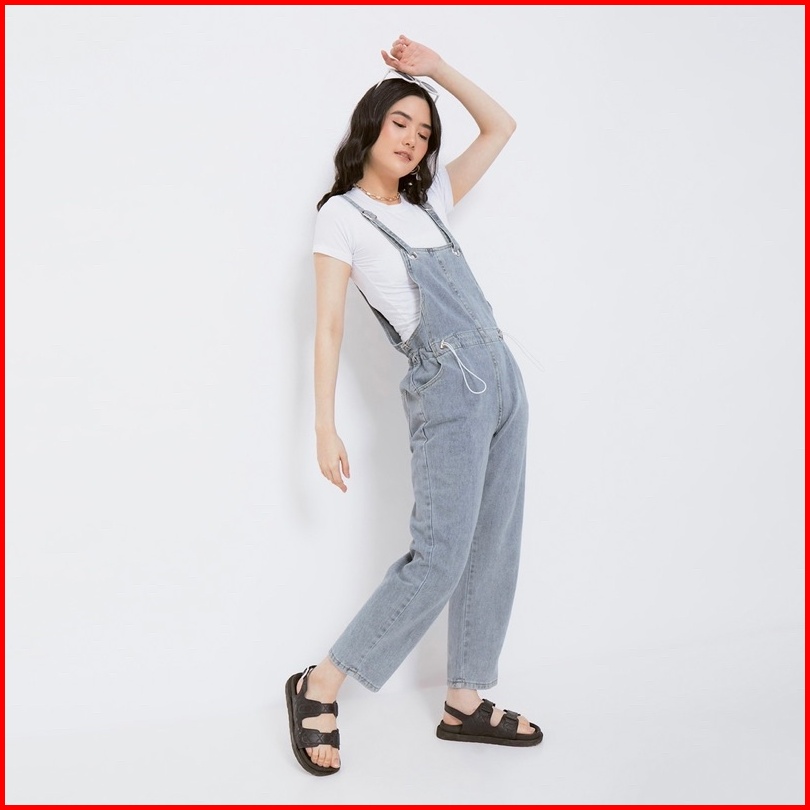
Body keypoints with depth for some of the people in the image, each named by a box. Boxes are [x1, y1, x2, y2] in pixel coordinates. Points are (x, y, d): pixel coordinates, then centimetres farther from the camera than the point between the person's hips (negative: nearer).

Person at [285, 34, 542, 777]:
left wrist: (439, 69, 18)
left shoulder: (429, 202, 19)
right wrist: (326, 428, -10)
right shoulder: (343, 216, 2)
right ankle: (320, 687, 4)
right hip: (447, 393, -7)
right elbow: (329, 325, -4)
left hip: (504, 382, 7)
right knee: (438, 559, -11)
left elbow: (501, 128, 26)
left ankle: (467, 704, 18)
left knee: (493, 551, 6)